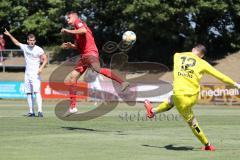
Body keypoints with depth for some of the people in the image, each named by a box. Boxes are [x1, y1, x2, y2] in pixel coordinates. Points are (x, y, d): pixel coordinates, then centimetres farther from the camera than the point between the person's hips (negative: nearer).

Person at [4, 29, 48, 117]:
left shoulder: (39, 49, -7)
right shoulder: (25, 47, 9)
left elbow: (45, 59, -7)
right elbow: (16, 42, 25)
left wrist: (41, 67, -21)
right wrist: (10, 35, 23)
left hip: (35, 74, -6)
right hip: (27, 73, 6)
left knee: (37, 92, -17)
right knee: (29, 93, 4)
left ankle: (40, 111, -23)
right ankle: (31, 111, 8)